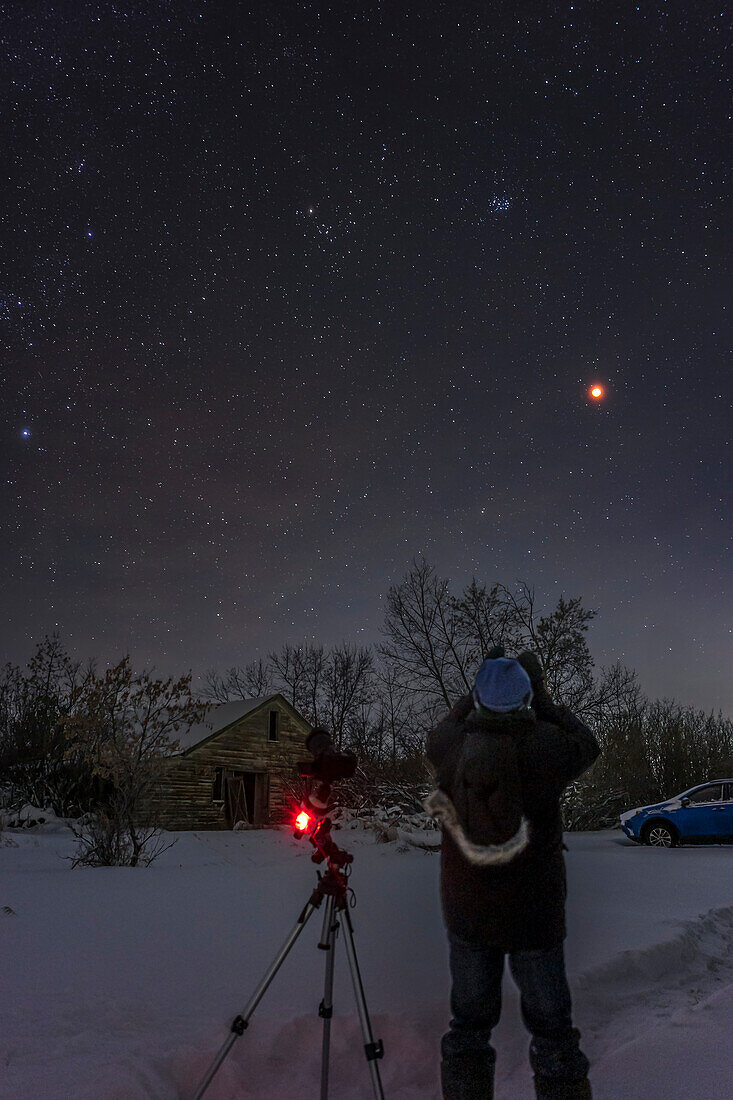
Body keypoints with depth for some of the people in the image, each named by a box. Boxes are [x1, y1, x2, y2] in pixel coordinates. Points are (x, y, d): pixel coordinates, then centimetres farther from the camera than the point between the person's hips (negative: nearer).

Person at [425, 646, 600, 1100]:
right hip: (535, 915, -2)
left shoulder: (450, 748, -15)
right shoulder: (543, 746, -22)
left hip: (466, 913, 2)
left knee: (469, 1024, 19)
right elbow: (587, 747, 0)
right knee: (552, 1026, 17)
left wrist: (481, 686, 12)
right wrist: (542, 694, 1)